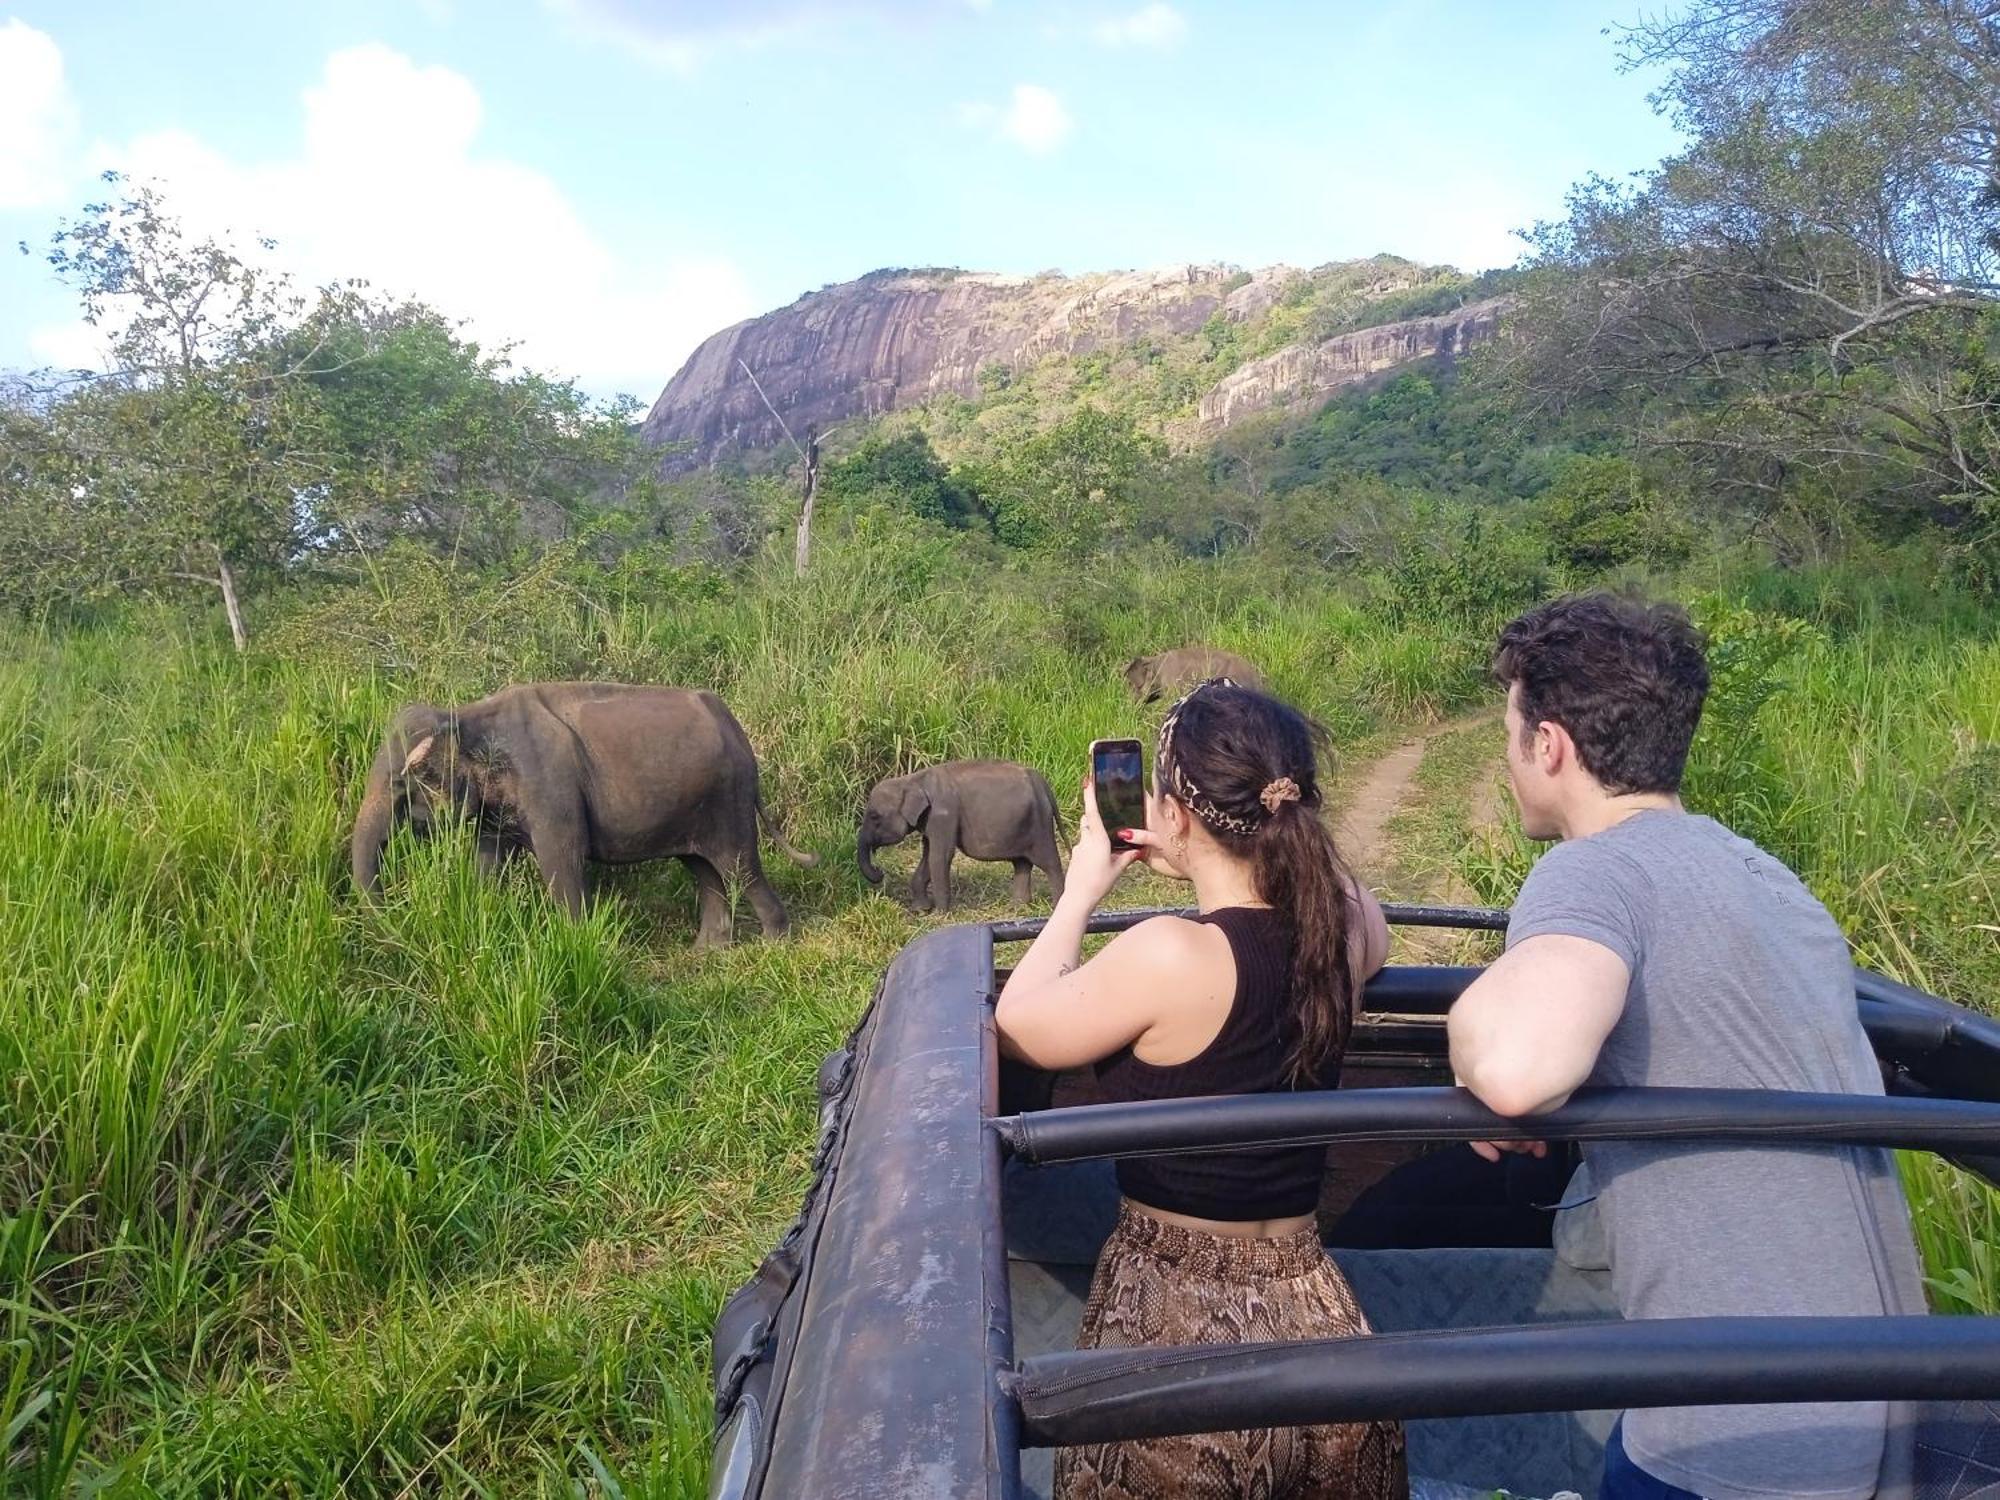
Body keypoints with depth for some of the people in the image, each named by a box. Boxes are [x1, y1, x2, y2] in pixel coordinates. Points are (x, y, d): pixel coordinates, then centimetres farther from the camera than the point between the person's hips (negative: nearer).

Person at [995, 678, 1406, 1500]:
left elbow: (1015, 1030, -8)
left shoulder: (1168, 954, -24)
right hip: (1313, 1314, 5)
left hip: (1173, 1323, -5)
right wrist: (1195, 864, 13)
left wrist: (1084, 887, 2)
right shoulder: (1345, 932, -7)